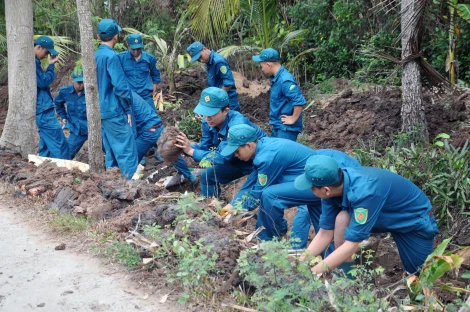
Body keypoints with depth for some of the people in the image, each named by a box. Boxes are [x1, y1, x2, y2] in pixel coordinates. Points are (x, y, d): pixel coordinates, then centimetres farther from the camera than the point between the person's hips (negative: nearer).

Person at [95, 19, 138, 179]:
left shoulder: (95, 56, 10)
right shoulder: (111, 56, -15)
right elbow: (121, 86, -19)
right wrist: (128, 109, -9)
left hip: (102, 111, 9)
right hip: (115, 112, -8)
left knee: (111, 152, 14)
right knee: (127, 152, -5)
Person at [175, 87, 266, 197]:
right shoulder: (208, 122, -15)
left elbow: (222, 157, -37)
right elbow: (205, 147, -5)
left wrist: (191, 151, -36)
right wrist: (184, 147, -24)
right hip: (238, 160, 7)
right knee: (207, 176, 9)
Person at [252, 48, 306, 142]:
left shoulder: (285, 80, -24)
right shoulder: (276, 78, 6)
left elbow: (300, 101, -31)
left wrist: (293, 119, -20)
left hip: (286, 128, -10)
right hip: (278, 126, 10)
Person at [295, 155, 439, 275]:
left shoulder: (363, 191, -41)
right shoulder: (333, 185, -20)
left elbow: (352, 245, -38)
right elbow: (325, 233, -12)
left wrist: (312, 273, -36)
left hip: (416, 220, -5)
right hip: (386, 216, 5)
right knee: (342, 219, -22)